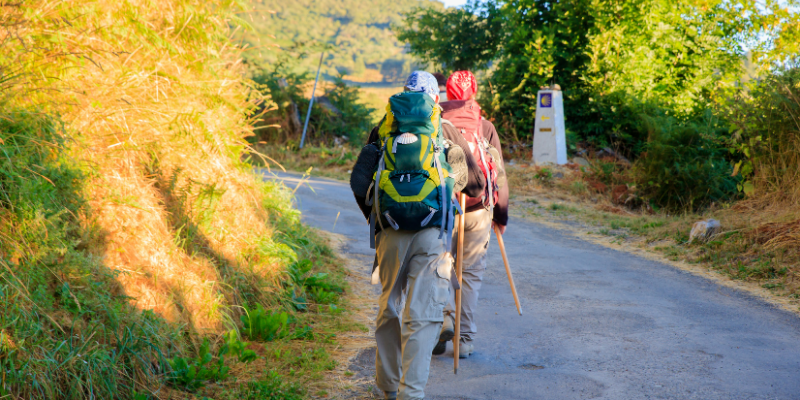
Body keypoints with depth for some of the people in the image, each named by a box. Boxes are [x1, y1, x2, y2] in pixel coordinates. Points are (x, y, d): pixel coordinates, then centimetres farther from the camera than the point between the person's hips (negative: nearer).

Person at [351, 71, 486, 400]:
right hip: (431, 233, -2)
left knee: (389, 309, 18)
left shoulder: (382, 131, 8)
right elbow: (476, 184, 10)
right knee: (421, 315, -2)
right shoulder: (446, 132, 5)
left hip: (390, 233, 3)